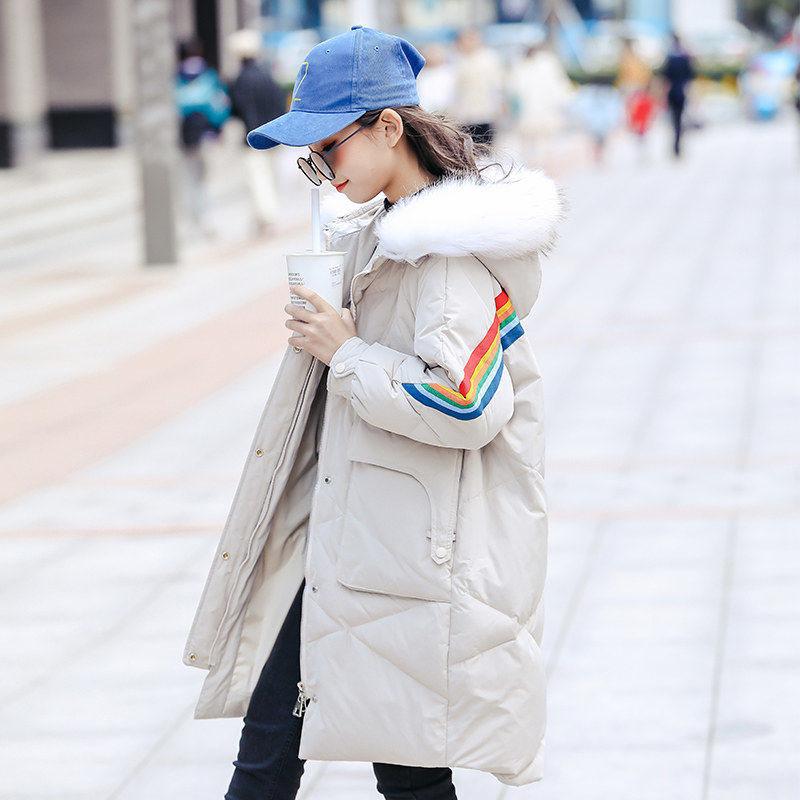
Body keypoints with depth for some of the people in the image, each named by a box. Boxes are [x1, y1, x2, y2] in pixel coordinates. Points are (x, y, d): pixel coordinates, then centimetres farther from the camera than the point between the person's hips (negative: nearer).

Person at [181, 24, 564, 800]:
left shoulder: (456, 248, -19)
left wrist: (345, 353, -18)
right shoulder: (383, 229, 11)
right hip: (345, 528, 10)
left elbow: (466, 403, -27)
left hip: (422, 553, -10)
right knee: (269, 736, 12)